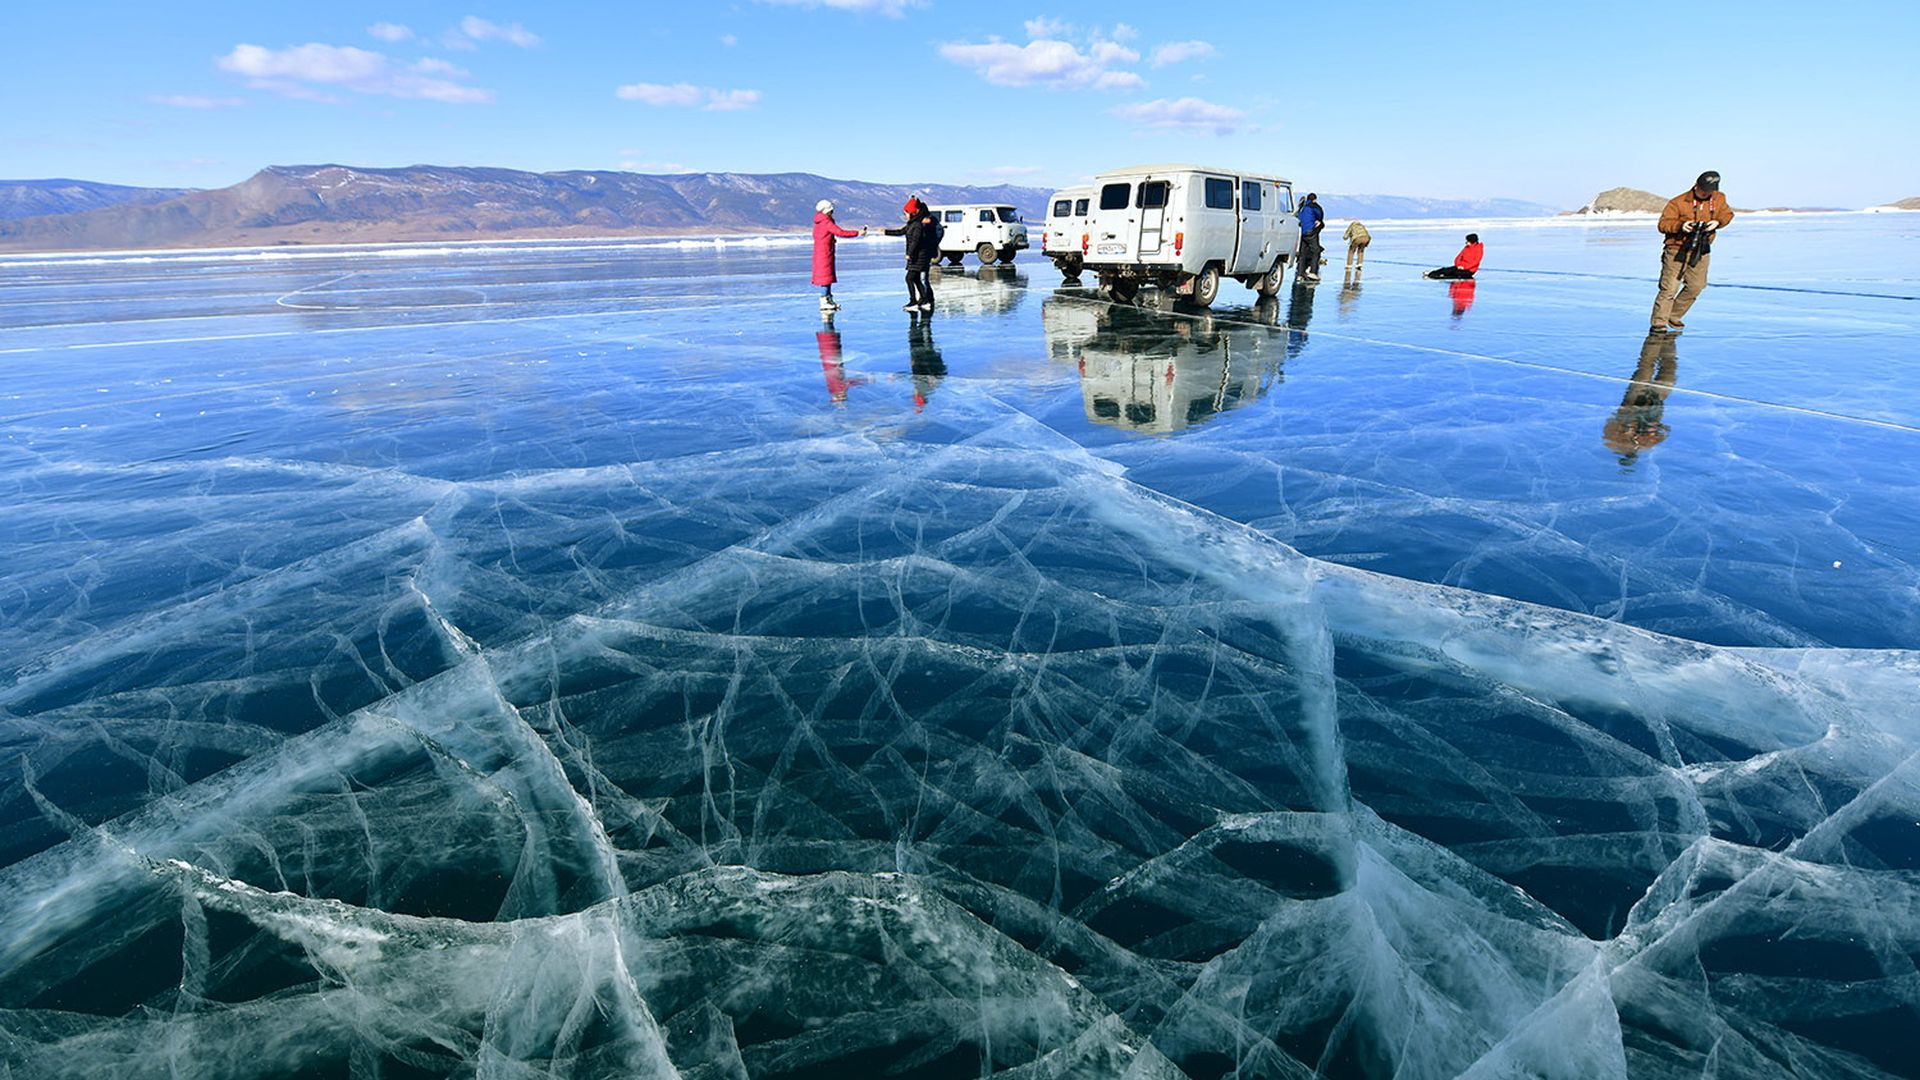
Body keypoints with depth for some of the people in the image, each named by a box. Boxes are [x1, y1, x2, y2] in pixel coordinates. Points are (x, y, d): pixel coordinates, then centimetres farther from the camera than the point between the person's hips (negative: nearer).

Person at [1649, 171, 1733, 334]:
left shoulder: (1719, 199, 6)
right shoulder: (1678, 202, -9)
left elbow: (1727, 214, 14)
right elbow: (1663, 224, -12)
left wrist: (1718, 222, -9)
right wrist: (1680, 226, -30)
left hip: (1700, 250, 6)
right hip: (1677, 250, -6)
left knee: (1696, 286, 9)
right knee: (1669, 288, -12)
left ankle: (1674, 317, 24)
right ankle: (1658, 324, -10)